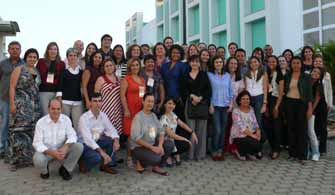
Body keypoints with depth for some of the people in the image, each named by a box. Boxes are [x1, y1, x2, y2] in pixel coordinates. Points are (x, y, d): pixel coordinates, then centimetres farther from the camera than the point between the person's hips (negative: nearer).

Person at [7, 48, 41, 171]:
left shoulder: (38, 72, 15)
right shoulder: (18, 70, 1)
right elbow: (12, 87, -5)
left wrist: (38, 104, 8)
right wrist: (12, 104, -13)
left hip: (35, 106, 5)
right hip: (20, 105, -5)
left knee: (32, 131, 5)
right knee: (19, 131, -6)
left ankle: (29, 157, 14)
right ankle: (15, 159, 2)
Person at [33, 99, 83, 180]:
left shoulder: (66, 119, -7)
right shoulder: (41, 122, -13)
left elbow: (72, 136, -13)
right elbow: (37, 143, -18)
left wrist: (65, 148, -34)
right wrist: (52, 153, -34)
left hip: (62, 150, 2)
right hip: (46, 151, -2)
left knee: (79, 146, -21)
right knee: (38, 160, -35)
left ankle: (65, 169, 0)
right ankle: (44, 170, 5)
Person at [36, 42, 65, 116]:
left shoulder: (61, 64, 8)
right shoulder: (41, 62, 7)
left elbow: (61, 80, 3)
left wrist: (59, 94, -7)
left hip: (56, 93, 1)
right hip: (43, 92, -1)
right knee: (45, 115, -2)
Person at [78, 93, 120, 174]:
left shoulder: (103, 116, -1)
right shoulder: (84, 118, -21)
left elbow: (111, 129, -5)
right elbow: (87, 138, -30)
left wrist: (116, 140, -28)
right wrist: (101, 151, -39)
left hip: (97, 142, 6)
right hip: (85, 144, -6)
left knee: (113, 140, -19)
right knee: (97, 157, -34)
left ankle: (105, 164, 0)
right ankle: (83, 163, 0)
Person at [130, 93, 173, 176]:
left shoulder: (153, 115, 9)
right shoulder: (138, 117, -14)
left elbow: (161, 132, 4)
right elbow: (136, 138, -20)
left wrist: (160, 145, -15)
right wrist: (152, 147, -23)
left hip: (152, 145, 7)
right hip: (138, 147, -7)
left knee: (170, 144, -13)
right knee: (156, 157, -31)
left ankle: (156, 166, 1)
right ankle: (140, 162, 1)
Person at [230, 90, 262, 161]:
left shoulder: (251, 109, 8)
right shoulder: (236, 111, -11)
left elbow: (255, 123, 6)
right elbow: (241, 127, -18)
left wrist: (258, 131, -15)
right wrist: (253, 135, -25)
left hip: (251, 134, 6)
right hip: (239, 136, -6)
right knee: (255, 142, -29)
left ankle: (250, 152, 4)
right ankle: (241, 152, 2)